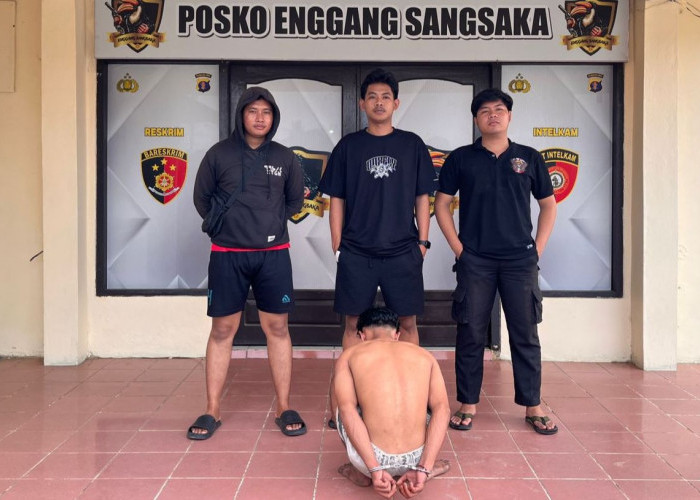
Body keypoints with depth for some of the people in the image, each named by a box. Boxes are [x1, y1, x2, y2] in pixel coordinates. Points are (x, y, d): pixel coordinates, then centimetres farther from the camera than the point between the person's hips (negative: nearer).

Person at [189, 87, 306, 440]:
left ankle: (284, 409, 13)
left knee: (277, 328, 4)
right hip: (227, 255, -1)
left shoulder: (285, 158, 6)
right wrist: (223, 225, 5)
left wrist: (273, 224, 9)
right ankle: (212, 411, 12)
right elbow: (202, 197, 11)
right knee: (222, 330, 3)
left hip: (273, 254, 1)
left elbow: (295, 200, 18)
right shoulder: (219, 154, 1)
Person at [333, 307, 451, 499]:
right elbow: (442, 411, 1)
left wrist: (375, 469, -10)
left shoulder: (349, 355, 9)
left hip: (369, 460, -2)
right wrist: (423, 469, -4)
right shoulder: (424, 355, 15)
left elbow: (347, 410, -6)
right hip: (417, 458, 3)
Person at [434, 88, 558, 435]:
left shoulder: (529, 158, 7)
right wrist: (458, 247, -1)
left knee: (525, 334, 5)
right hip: (475, 260, -1)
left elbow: (548, 204, 13)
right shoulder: (461, 158, 4)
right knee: (470, 333, 4)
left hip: (520, 260, 1)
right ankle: (468, 404, 15)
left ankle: (533, 406, 15)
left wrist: (538, 248, 4)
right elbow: (441, 204, 6)